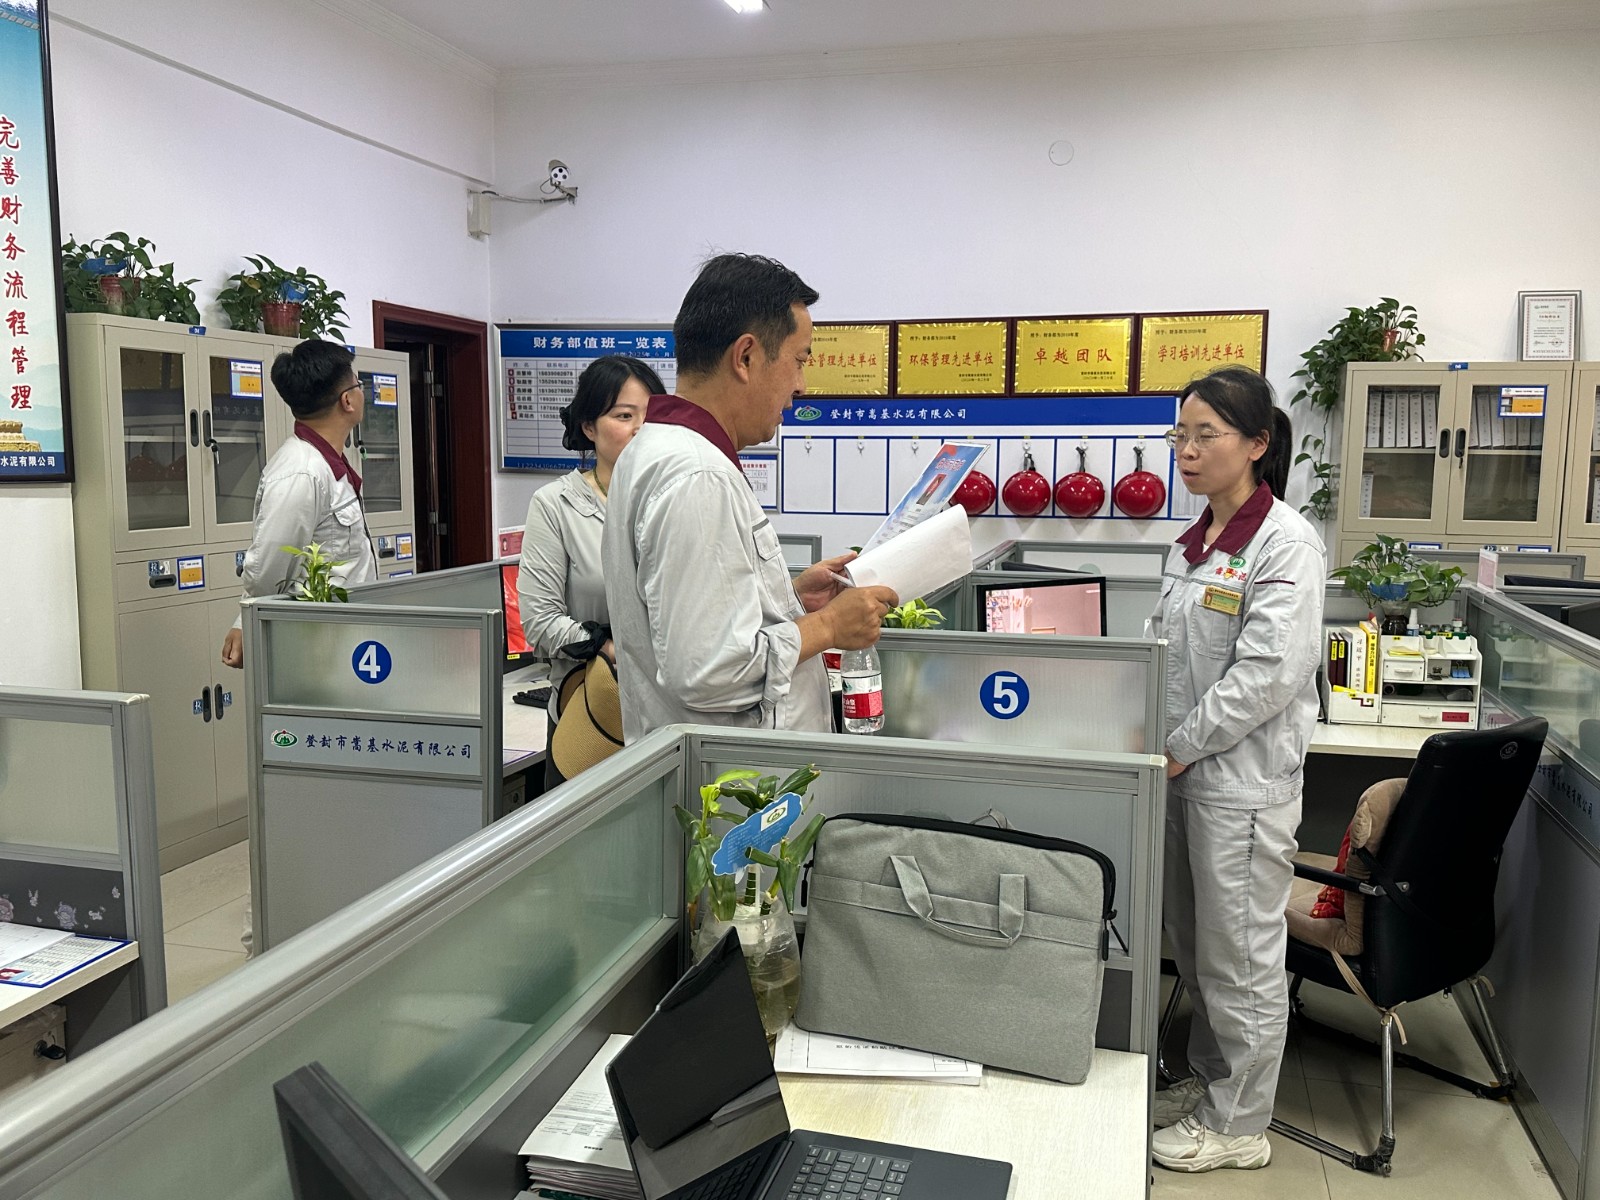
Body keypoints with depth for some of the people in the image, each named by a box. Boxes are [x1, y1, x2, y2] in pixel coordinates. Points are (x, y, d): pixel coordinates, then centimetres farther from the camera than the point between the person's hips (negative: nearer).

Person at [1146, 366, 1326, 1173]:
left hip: (1243, 779, -8)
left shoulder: (1285, 544, -14)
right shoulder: (1191, 546, 11)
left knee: (1240, 956, 5)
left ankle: (1239, 1125, 21)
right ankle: (1210, 1079, 38)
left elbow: (1265, 675, -21)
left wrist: (1178, 748, -17)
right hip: (1185, 772, 8)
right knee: (1193, 945, 20)